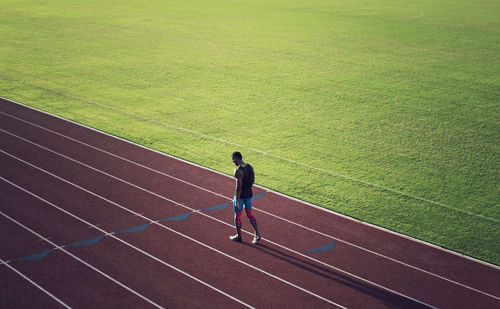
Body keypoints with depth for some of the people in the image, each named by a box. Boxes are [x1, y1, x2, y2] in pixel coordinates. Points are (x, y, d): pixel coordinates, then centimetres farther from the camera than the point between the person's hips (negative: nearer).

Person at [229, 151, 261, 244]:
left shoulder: (238, 171, -26)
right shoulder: (250, 167, -2)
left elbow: (238, 187, -25)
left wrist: (236, 201, -18)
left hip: (240, 196, -7)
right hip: (249, 194, 7)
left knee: (237, 216, 14)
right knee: (249, 214, 22)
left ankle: (238, 236, 29)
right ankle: (257, 234, 16)